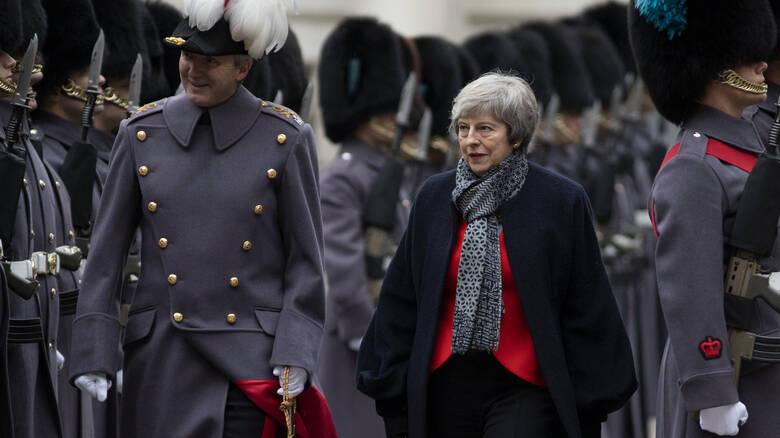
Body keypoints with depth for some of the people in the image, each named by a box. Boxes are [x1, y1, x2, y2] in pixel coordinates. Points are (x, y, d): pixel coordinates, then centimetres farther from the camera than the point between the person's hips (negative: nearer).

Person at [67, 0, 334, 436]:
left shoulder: (286, 139, 0)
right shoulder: (142, 134, 5)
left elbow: (306, 262, 1)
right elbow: (106, 252, 7)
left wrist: (295, 355, -9)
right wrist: (93, 353, 0)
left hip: (252, 363, -2)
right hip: (162, 363, 2)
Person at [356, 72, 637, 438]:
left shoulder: (561, 201, -2)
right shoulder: (433, 197, 8)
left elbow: (587, 312, 1)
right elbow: (401, 303, 12)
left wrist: (586, 405, -1)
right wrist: (395, 394, 10)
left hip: (523, 391, -4)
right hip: (446, 387, 4)